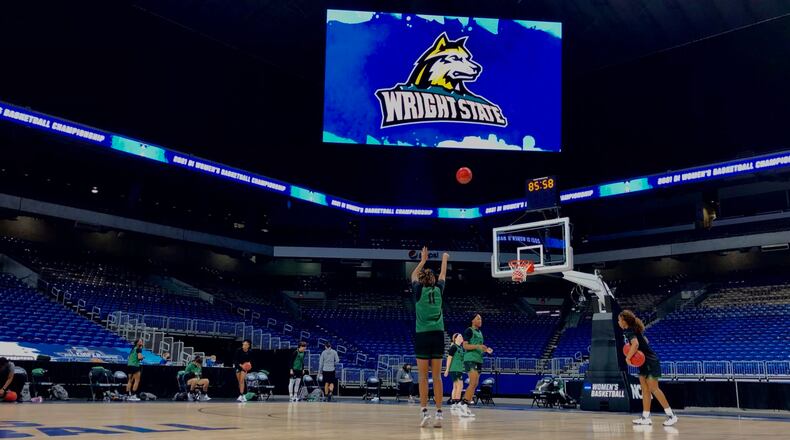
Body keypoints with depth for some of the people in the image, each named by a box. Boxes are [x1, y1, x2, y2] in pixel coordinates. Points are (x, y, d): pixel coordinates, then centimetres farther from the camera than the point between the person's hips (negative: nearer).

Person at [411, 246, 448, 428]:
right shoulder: (438, 290, 6)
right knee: (437, 376, 3)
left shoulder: (419, 290, 1)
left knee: (423, 376, 0)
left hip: (422, 335, -2)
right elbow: (443, 275, 27)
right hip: (438, 335, 2)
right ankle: (439, 413, -1)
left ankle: (424, 411, -6)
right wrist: (444, 259, 43)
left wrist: (423, 260, 33)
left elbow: (413, 275, 22)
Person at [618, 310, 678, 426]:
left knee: (653, 388, -9)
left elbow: (635, 344, -35)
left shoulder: (629, 331, -17)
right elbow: (645, 341, 27)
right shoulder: (634, 330, 13)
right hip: (644, 363, 10)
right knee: (645, 390, 7)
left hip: (650, 362, -10)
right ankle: (646, 417, 8)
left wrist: (628, 358, -26)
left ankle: (671, 415, -4)